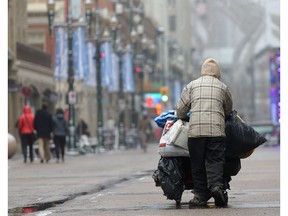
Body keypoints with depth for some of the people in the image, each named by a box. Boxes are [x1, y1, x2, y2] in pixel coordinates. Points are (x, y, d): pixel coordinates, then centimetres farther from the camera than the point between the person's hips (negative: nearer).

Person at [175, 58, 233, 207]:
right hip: (216, 129, 0)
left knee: (197, 163, 5)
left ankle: (200, 196, 3)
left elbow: (180, 109, 11)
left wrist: (182, 118, 32)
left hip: (195, 130, 0)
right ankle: (216, 185, -24)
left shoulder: (192, 85, 13)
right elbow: (228, 110, 24)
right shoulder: (223, 87, 14)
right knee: (215, 160, 0)